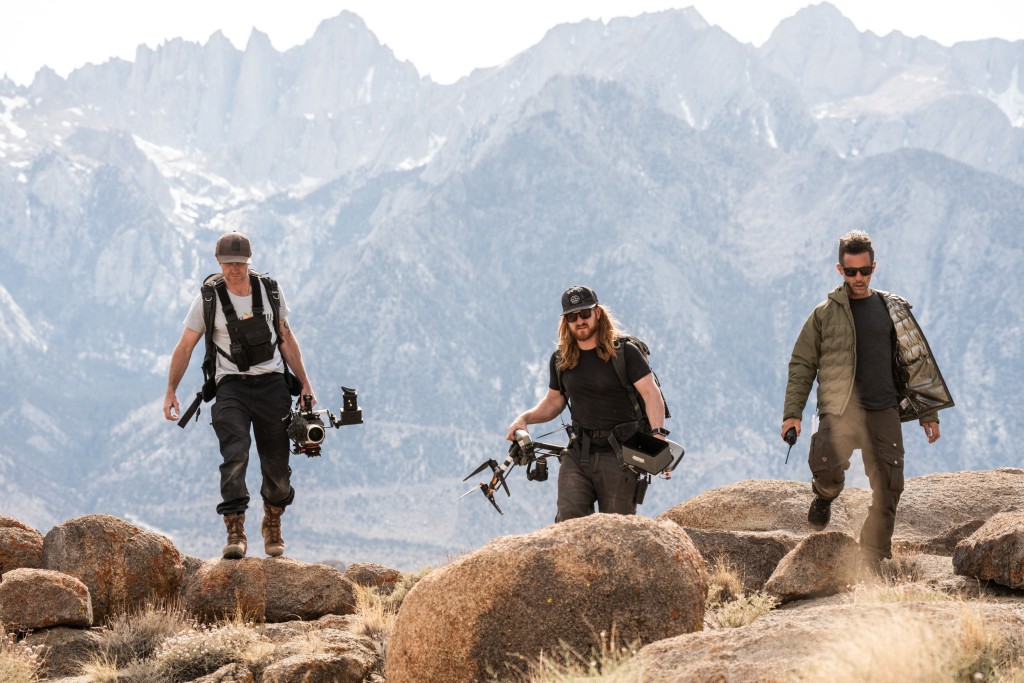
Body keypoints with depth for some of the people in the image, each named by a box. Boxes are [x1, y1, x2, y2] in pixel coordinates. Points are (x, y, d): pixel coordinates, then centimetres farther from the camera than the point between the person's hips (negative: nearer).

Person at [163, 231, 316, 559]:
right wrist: (170, 391, -3)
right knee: (235, 454, -23)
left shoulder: (269, 290, 5)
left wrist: (305, 383, 12)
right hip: (232, 385, -2)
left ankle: (272, 524, 31)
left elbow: (286, 337, 15)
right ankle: (235, 532, -28)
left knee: (277, 464, 4)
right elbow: (185, 347, 3)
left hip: (272, 384, 2)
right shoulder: (208, 299, -2)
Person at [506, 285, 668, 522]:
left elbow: (650, 393, -9)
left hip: (619, 453, -4)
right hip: (578, 454, 4)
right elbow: (554, 401, 21)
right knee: (568, 521, -13)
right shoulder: (560, 360, 10)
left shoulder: (624, 352, -5)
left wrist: (658, 432, -23)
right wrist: (525, 418, 3)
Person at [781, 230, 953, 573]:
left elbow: (917, 362, 18)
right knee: (828, 470, -27)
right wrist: (792, 413, -3)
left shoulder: (892, 310, 14)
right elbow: (801, 364, 7)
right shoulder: (825, 313, 7)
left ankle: (872, 564, 5)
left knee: (889, 487, -4)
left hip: (884, 412, 3)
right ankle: (824, 497, 9)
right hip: (840, 409, -3)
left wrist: (928, 413, 13)